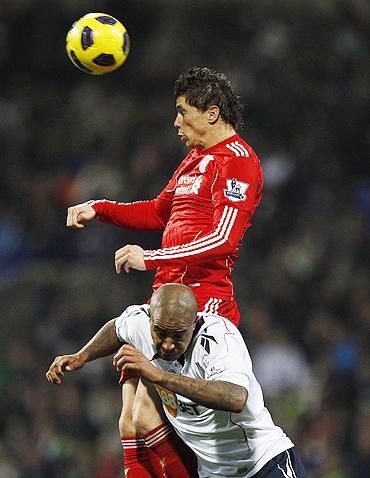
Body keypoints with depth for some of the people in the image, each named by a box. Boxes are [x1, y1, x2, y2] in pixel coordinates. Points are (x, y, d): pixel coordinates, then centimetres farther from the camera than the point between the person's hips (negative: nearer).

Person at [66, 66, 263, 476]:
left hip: (204, 297, -9)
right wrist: (99, 208, 25)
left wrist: (152, 258, -20)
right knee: (129, 421, 1)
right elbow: (159, 212, 38)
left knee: (147, 417, -19)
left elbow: (224, 239, -18)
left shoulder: (238, 160, -7)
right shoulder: (197, 157, 23)